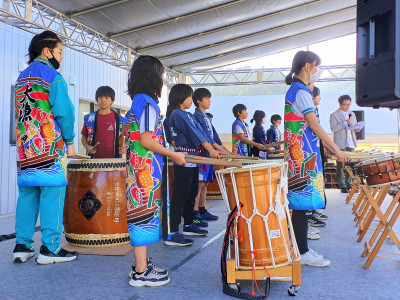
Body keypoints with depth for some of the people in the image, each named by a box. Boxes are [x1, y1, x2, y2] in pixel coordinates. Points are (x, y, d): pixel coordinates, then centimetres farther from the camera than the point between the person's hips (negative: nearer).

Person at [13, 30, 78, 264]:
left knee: (27, 194, 10)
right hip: (51, 148, -8)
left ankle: (22, 247, 13)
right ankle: (50, 249, -2)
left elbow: (21, 113, 21)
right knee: (52, 194, -4)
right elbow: (64, 111, -13)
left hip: (25, 149, 8)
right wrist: (70, 142, -4)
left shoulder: (21, 78, 20)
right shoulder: (53, 76, -6)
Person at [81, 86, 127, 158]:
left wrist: (124, 148, -7)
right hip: (94, 159, 1)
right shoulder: (89, 118, 8)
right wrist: (87, 147, -4)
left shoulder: (120, 120, 6)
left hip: (113, 159, 0)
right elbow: (84, 137, 15)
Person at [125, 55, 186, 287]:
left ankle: (142, 264, 24)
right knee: (145, 215, -4)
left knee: (144, 214, 14)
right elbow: (146, 140, -20)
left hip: (140, 168, 10)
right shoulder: (148, 103, -15)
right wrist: (174, 155, -12)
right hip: (147, 170, -10)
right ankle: (141, 274, 5)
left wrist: (168, 153, 22)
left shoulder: (137, 101, 15)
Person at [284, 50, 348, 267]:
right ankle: (303, 253, 3)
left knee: (301, 204, 12)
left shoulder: (296, 90, 19)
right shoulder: (301, 91, -12)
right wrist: (336, 149, -11)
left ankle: (301, 249, 21)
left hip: (299, 155, 10)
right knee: (303, 203, -5)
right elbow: (313, 125, -16)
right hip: (303, 157, -10)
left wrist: (328, 147, 22)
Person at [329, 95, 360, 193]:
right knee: (341, 165, -2)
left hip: (351, 143, 5)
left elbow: (356, 128, 22)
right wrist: (345, 123, -17)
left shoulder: (352, 114, 18)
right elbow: (333, 128, -12)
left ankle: (349, 183, 15)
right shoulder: (334, 115, -1)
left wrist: (357, 128, -2)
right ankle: (342, 185, 3)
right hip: (340, 144, -5)